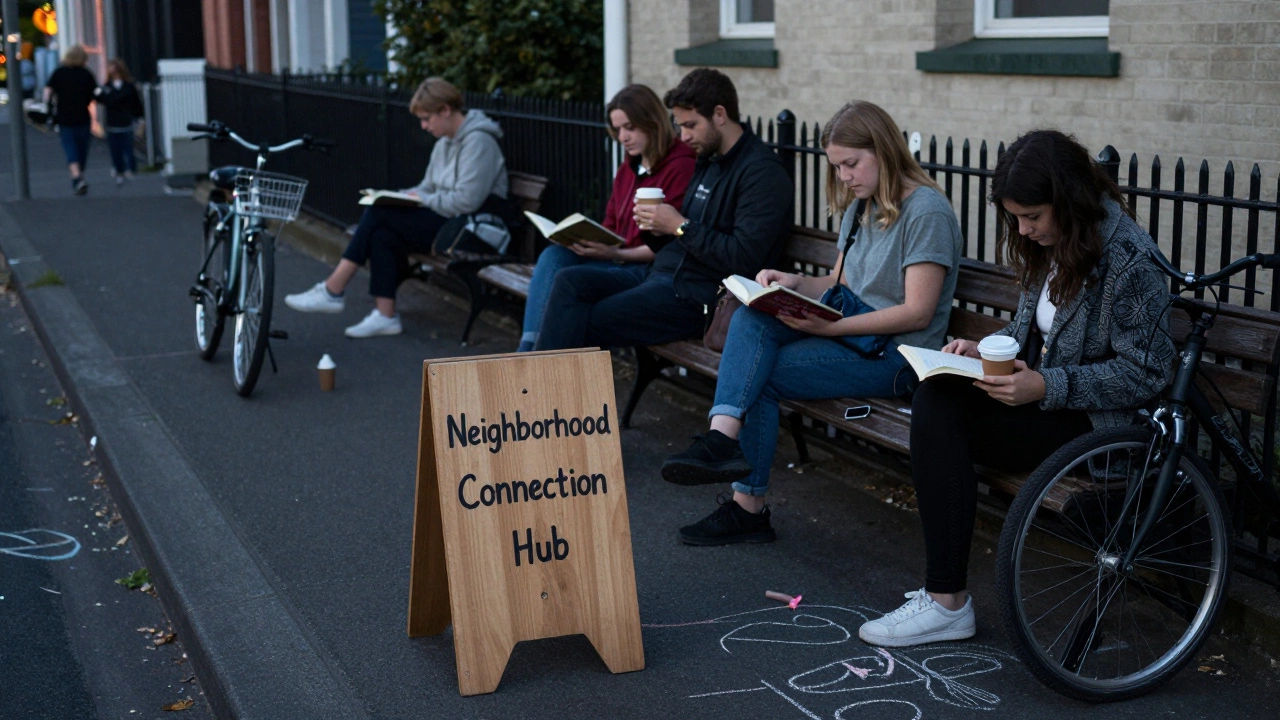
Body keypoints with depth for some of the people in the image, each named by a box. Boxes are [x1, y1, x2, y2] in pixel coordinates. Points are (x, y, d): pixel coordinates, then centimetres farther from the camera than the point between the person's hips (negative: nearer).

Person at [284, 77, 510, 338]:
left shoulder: (477, 141, -13)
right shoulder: (446, 142, 16)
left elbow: (466, 200, -21)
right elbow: (428, 188, 19)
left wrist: (423, 199, -10)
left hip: (476, 229, -9)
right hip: (448, 224, 9)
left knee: (379, 216, -17)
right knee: (382, 235, -16)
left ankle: (332, 292, -11)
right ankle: (385, 315, -16)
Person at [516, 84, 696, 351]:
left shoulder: (681, 166, -10)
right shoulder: (627, 169, 19)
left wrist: (616, 254, -22)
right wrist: (583, 239, 0)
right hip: (618, 259, 8)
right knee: (553, 256, -16)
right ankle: (528, 348, -22)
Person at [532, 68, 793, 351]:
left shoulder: (761, 171, -12)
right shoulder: (708, 162, 18)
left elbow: (745, 258, -21)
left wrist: (680, 227, -15)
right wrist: (655, 229, 0)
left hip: (699, 295, -9)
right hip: (660, 272, 9)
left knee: (583, 325, -17)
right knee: (570, 281, -8)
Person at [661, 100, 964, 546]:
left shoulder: (927, 212, -12)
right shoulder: (859, 208, 17)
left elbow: (917, 312, -18)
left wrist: (829, 327, -23)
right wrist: (793, 283, -2)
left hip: (896, 355, -8)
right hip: (850, 332, 8)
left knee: (759, 374, -19)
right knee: (751, 318, -19)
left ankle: (748, 506, -13)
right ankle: (723, 435, -34)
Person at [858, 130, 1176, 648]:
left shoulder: (1129, 259, -17)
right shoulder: (1050, 243, 9)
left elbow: (1144, 373, -16)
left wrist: (1046, 387, -24)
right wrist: (984, 351, 0)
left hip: (1097, 419, -8)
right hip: (1043, 391, 8)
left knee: (941, 429, -22)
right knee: (934, 398, -20)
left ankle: (947, 603, -14)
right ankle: (944, 594, -21)